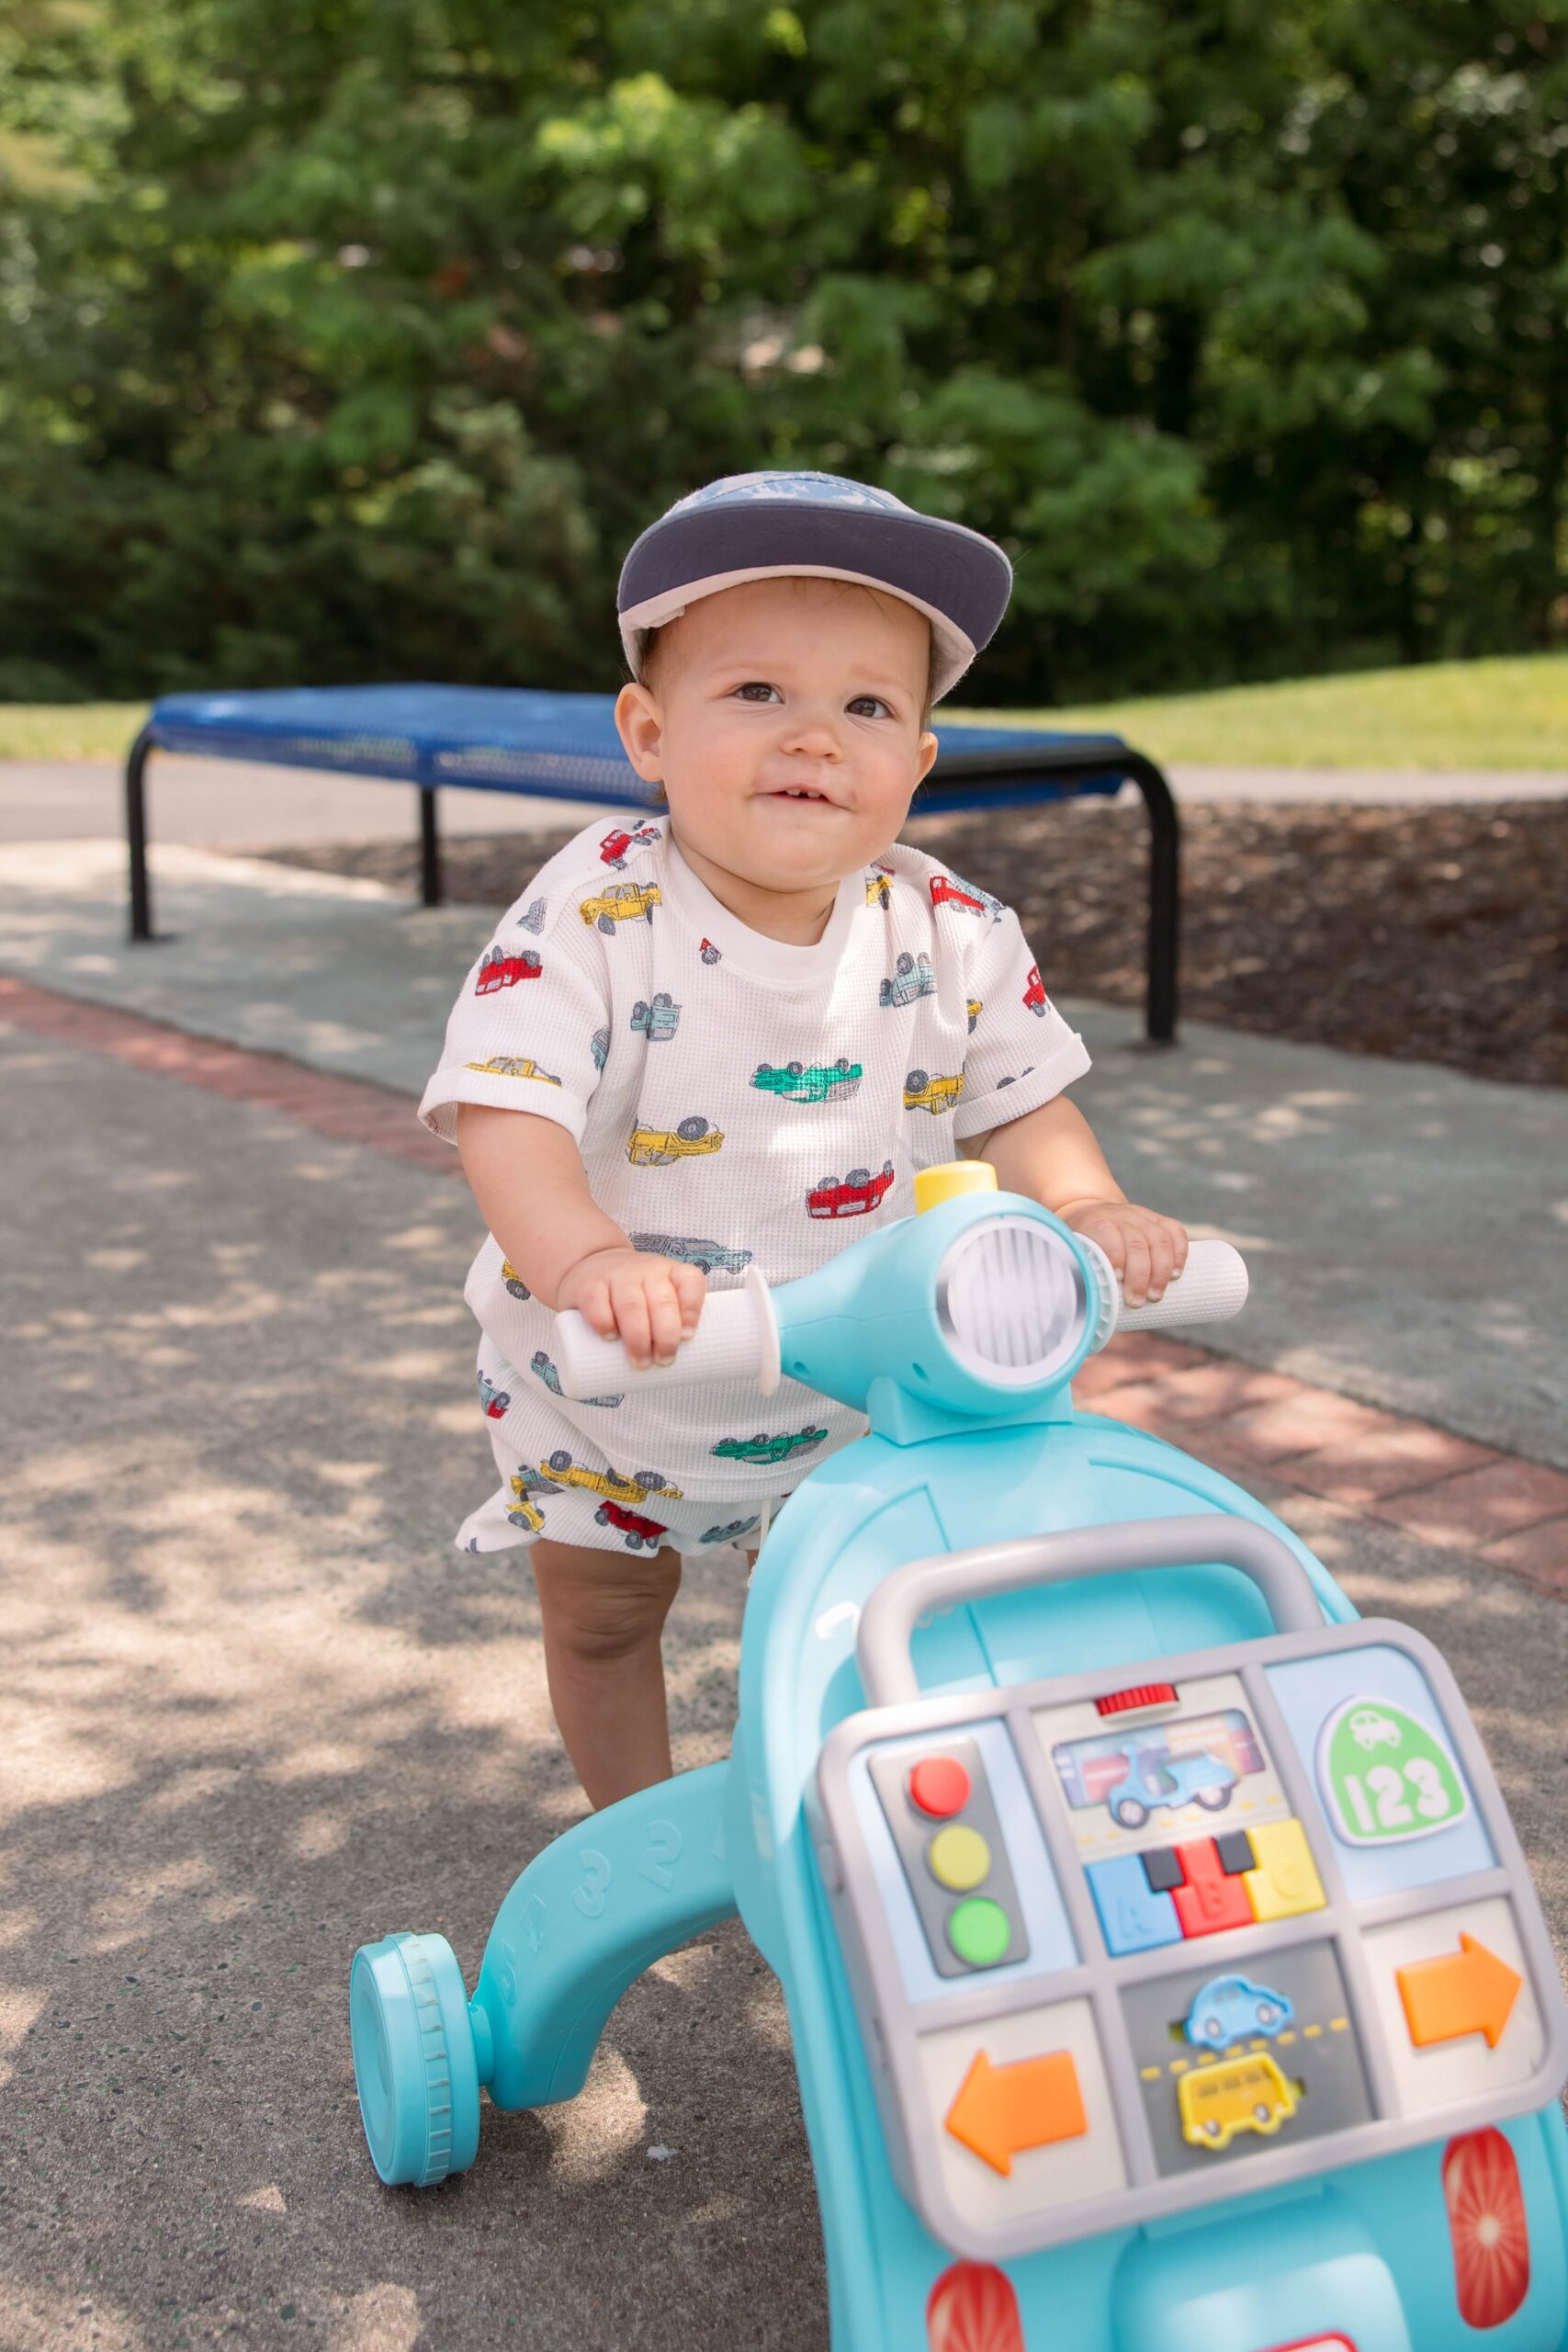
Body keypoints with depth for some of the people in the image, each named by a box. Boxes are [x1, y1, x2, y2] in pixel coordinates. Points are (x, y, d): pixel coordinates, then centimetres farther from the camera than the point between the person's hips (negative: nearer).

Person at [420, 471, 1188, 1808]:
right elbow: (507, 1116, -35)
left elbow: (1020, 1104, -4)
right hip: (607, 1396, -1)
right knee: (601, 1619, 20)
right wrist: (587, 1259, -53)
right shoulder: (593, 920, -27)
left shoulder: (949, 936, -15)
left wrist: (1086, 1208, -24)